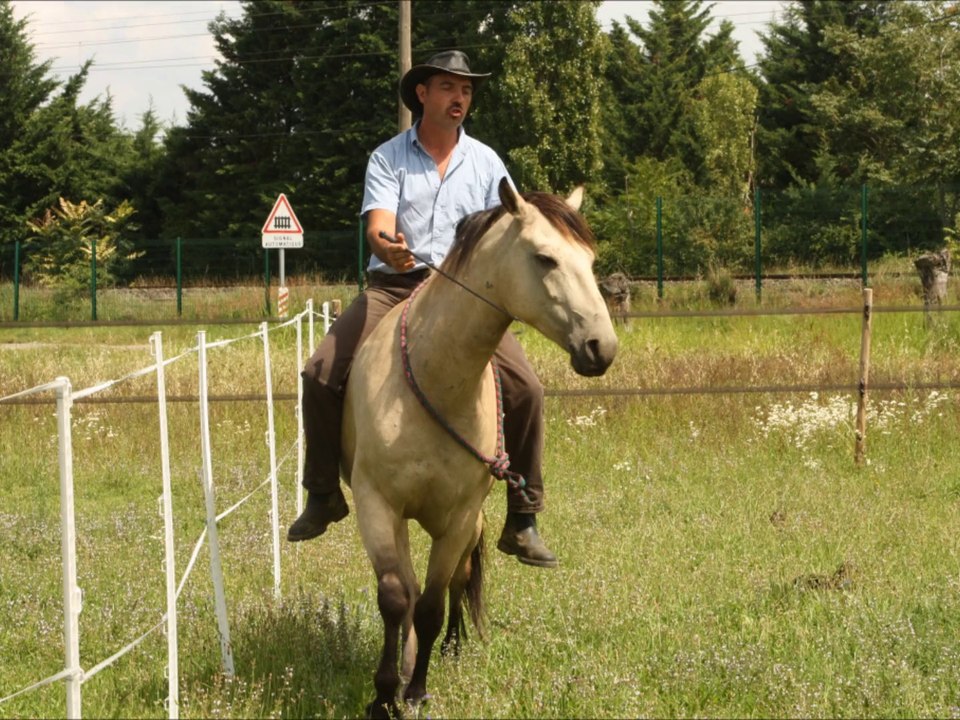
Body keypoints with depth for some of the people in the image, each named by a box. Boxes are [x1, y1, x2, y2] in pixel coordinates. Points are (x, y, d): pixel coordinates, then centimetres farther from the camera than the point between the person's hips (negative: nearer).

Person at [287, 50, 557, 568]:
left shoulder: (485, 162, 11)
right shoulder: (388, 158, 3)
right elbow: (379, 224, -12)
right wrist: (388, 248, -37)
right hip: (394, 287, -1)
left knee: (525, 389, -16)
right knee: (321, 374, -19)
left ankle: (522, 524, -4)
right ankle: (323, 496, 2)